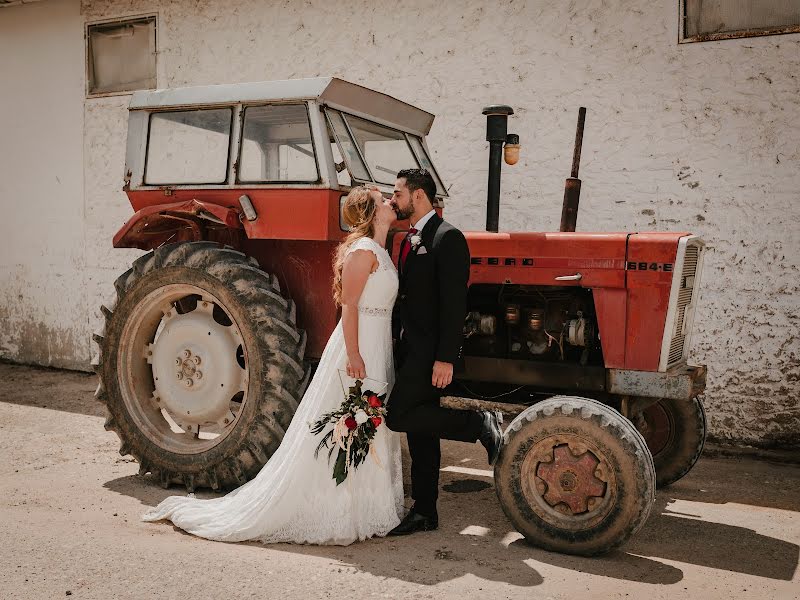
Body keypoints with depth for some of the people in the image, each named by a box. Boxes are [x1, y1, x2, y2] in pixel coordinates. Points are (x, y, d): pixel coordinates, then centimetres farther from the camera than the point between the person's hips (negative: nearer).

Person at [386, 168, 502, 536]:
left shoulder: (446, 238, -13)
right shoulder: (409, 240, 16)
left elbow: (454, 302, -19)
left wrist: (446, 358, -23)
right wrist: (398, 345, 16)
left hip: (431, 350, -9)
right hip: (409, 348, 9)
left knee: (398, 416, -16)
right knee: (420, 434, 11)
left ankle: (480, 424, -4)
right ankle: (424, 513, 20)